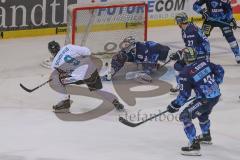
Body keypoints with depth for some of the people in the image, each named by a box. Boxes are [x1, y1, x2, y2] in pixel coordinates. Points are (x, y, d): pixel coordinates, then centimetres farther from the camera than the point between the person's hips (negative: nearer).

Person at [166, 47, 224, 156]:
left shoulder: (185, 73, -13)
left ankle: (194, 145, -15)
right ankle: (206, 136, 57)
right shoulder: (204, 62, 4)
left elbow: (184, 94, -13)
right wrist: (215, 84, 27)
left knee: (185, 116, -5)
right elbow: (219, 71, 13)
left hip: (205, 99, -8)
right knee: (202, 112, 36)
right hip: (216, 95, 8)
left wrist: (175, 105, -1)